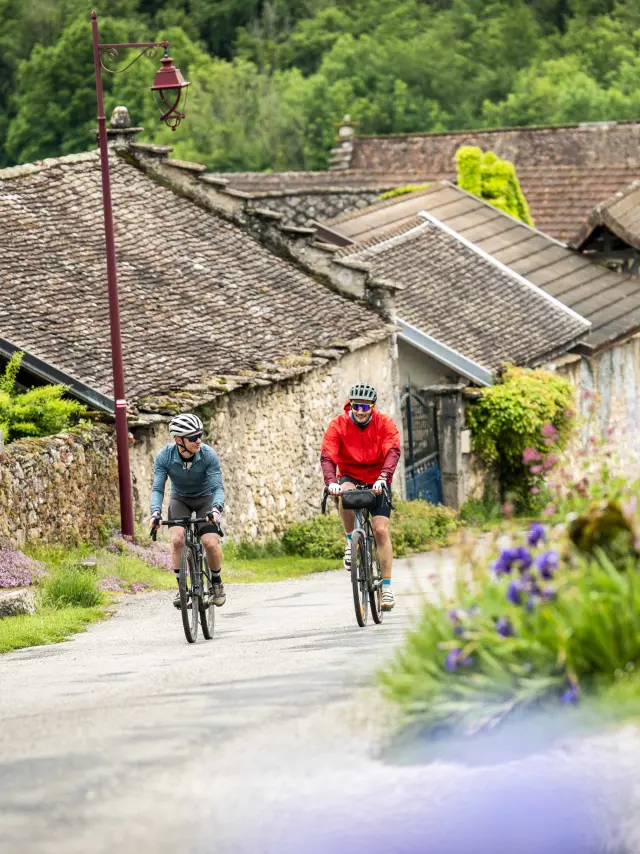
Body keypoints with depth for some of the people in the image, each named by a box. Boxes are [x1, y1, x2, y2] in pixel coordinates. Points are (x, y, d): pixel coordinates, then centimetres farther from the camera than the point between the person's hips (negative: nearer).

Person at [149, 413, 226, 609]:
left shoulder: (208, 455, -28)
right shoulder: (164, 457, -25)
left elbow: (218, 487, -29)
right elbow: (157, 488, -24)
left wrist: (216, 508, -48)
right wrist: (155, 512, -42)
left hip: (205, 499, -1)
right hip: (180, 499, 1)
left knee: (211, 543, -18)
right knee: (177, 540, -24)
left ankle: (216, 581, 10)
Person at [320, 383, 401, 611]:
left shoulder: (385, 424, -12)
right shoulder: (338, 425, -13)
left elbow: (392, 452, -26)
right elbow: (327, 456, -23)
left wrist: (382, 478, -43)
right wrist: (331, 482, -42)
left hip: (377, 482, 0)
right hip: (351, 477, 0)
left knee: (381, 530, -13)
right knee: (345, 493, -36)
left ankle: (387, 585, -8)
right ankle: (351, 541, -14)